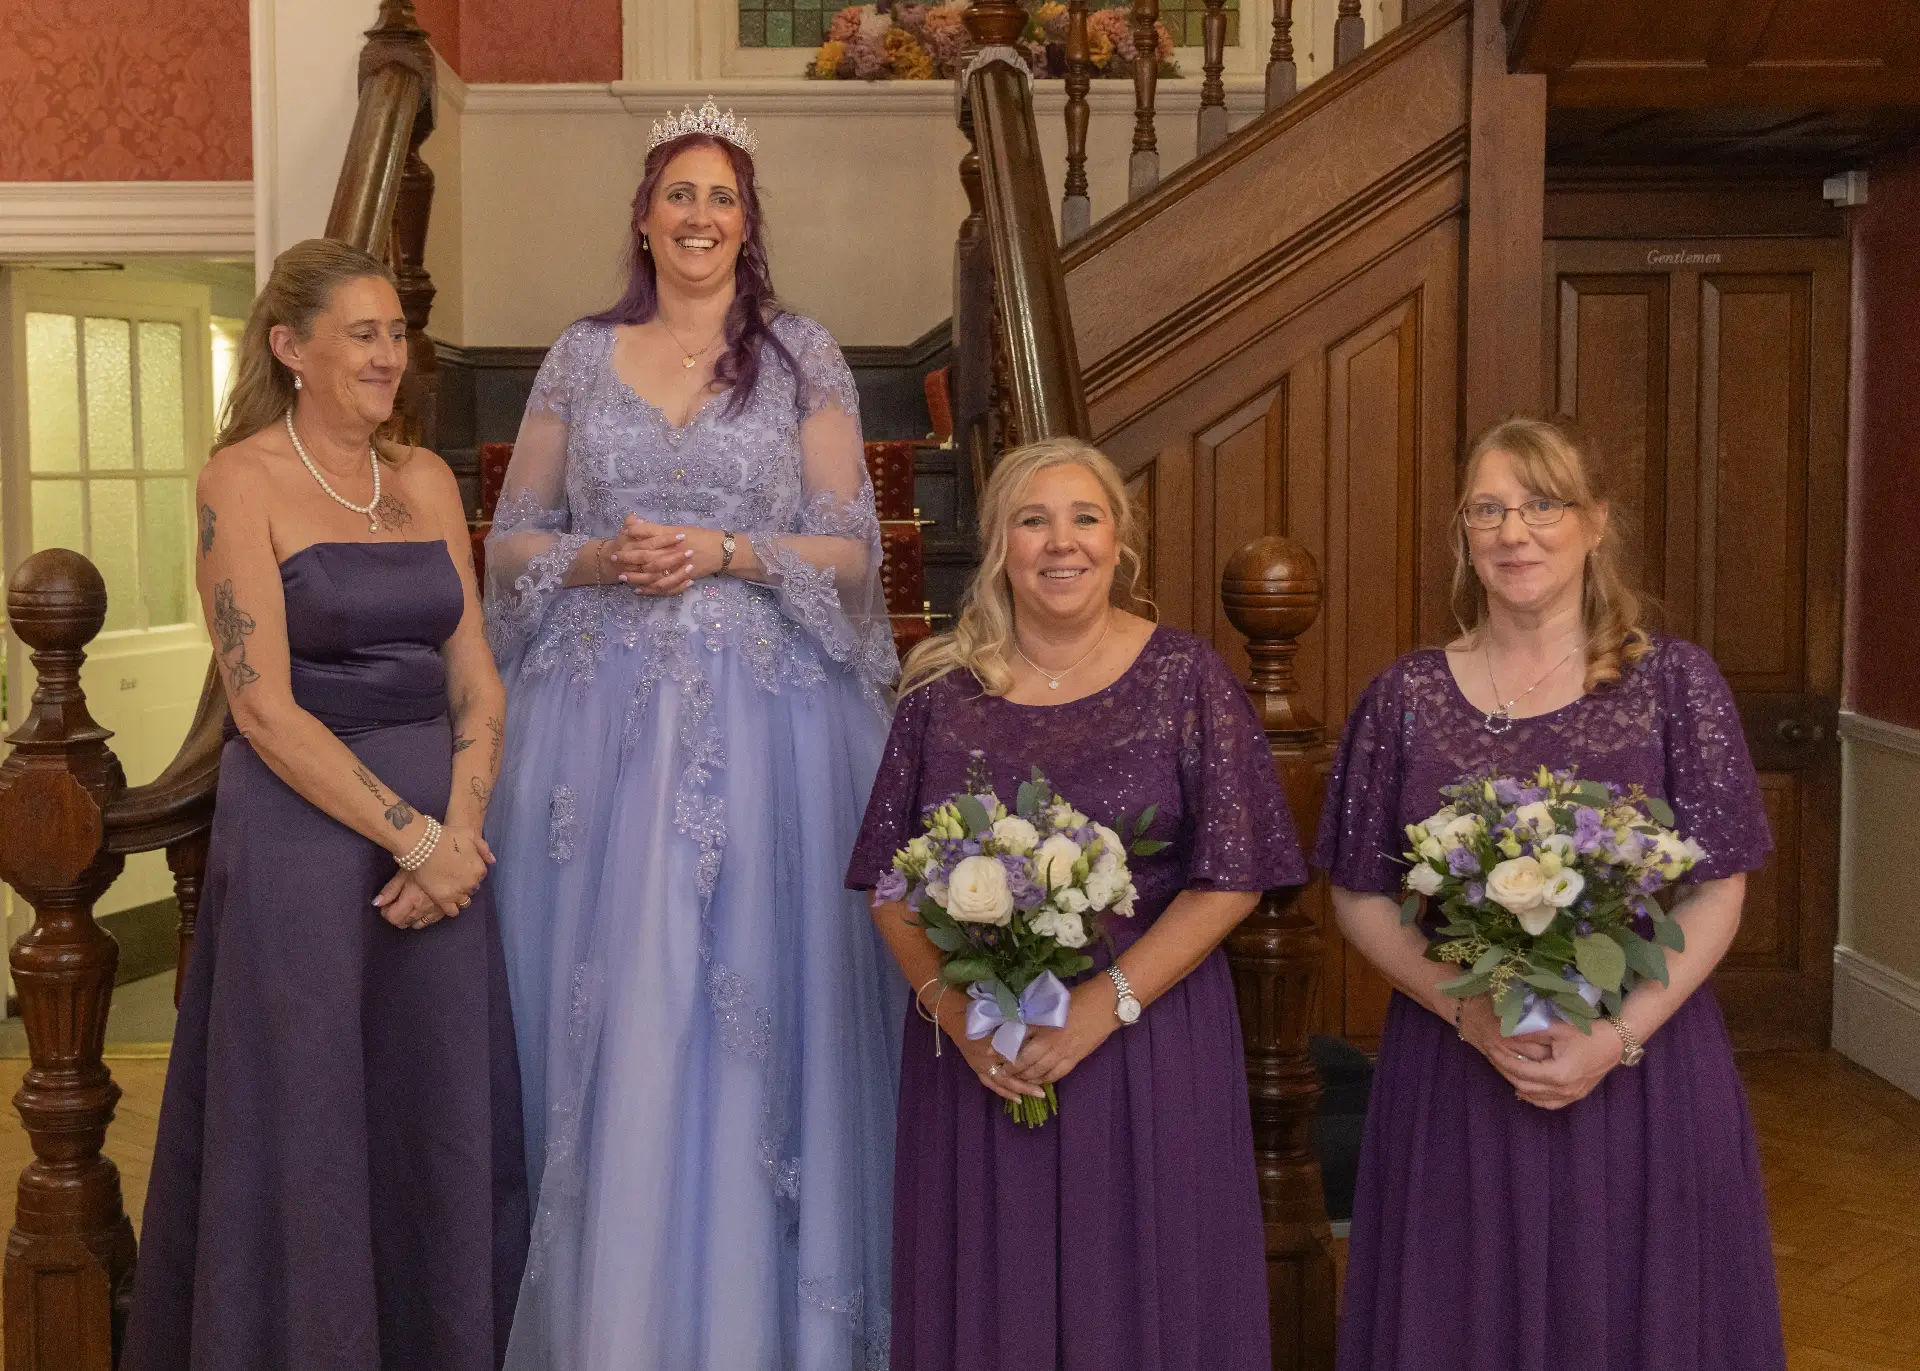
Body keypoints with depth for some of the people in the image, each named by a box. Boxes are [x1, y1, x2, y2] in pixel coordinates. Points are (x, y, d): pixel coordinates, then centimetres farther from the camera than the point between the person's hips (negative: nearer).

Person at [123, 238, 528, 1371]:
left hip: (444, 828, 5)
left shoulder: (425, 478, 11)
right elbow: (267, 708, -12)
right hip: (300, 827, -5)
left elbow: (477, 680, 7)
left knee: (445, 1120, 10)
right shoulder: (243, 480, -5)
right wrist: (413, 838, -14)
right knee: (307, 1124, 4)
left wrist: (461, 832, -8)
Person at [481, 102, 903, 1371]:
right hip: (602, 709, 2)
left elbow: (852, 548, 1)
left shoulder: (804, 356, 6)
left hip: (766, 709, -1)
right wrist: (603, 559, -9)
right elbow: (513, 541, 10)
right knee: (604, 1003, 2)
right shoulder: (580, 357, 11)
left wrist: (724, 553, -12)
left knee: (753, 997, -1)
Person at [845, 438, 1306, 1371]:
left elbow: (1230, 877, -7)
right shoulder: (942, 689, 3)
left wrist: (1102, 1005, -15)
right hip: (972, 1056, 2)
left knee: (1137, 1294, 8)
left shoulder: (1186, 680, -2)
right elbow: (888, 884, 4)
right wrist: (953, 1009, -11)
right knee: (987, 1295, 11)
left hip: (1145, 1049, -2)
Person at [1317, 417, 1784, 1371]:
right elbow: (1359, 899, 2)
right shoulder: (1405, 698, 1)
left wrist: (1617, 1036, -15)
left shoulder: (1675, 682, -2)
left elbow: (1717, 892, -3)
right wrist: (1474, 1014, -13)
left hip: (1644, 1072, -1)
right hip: (1454, 1080, 1)